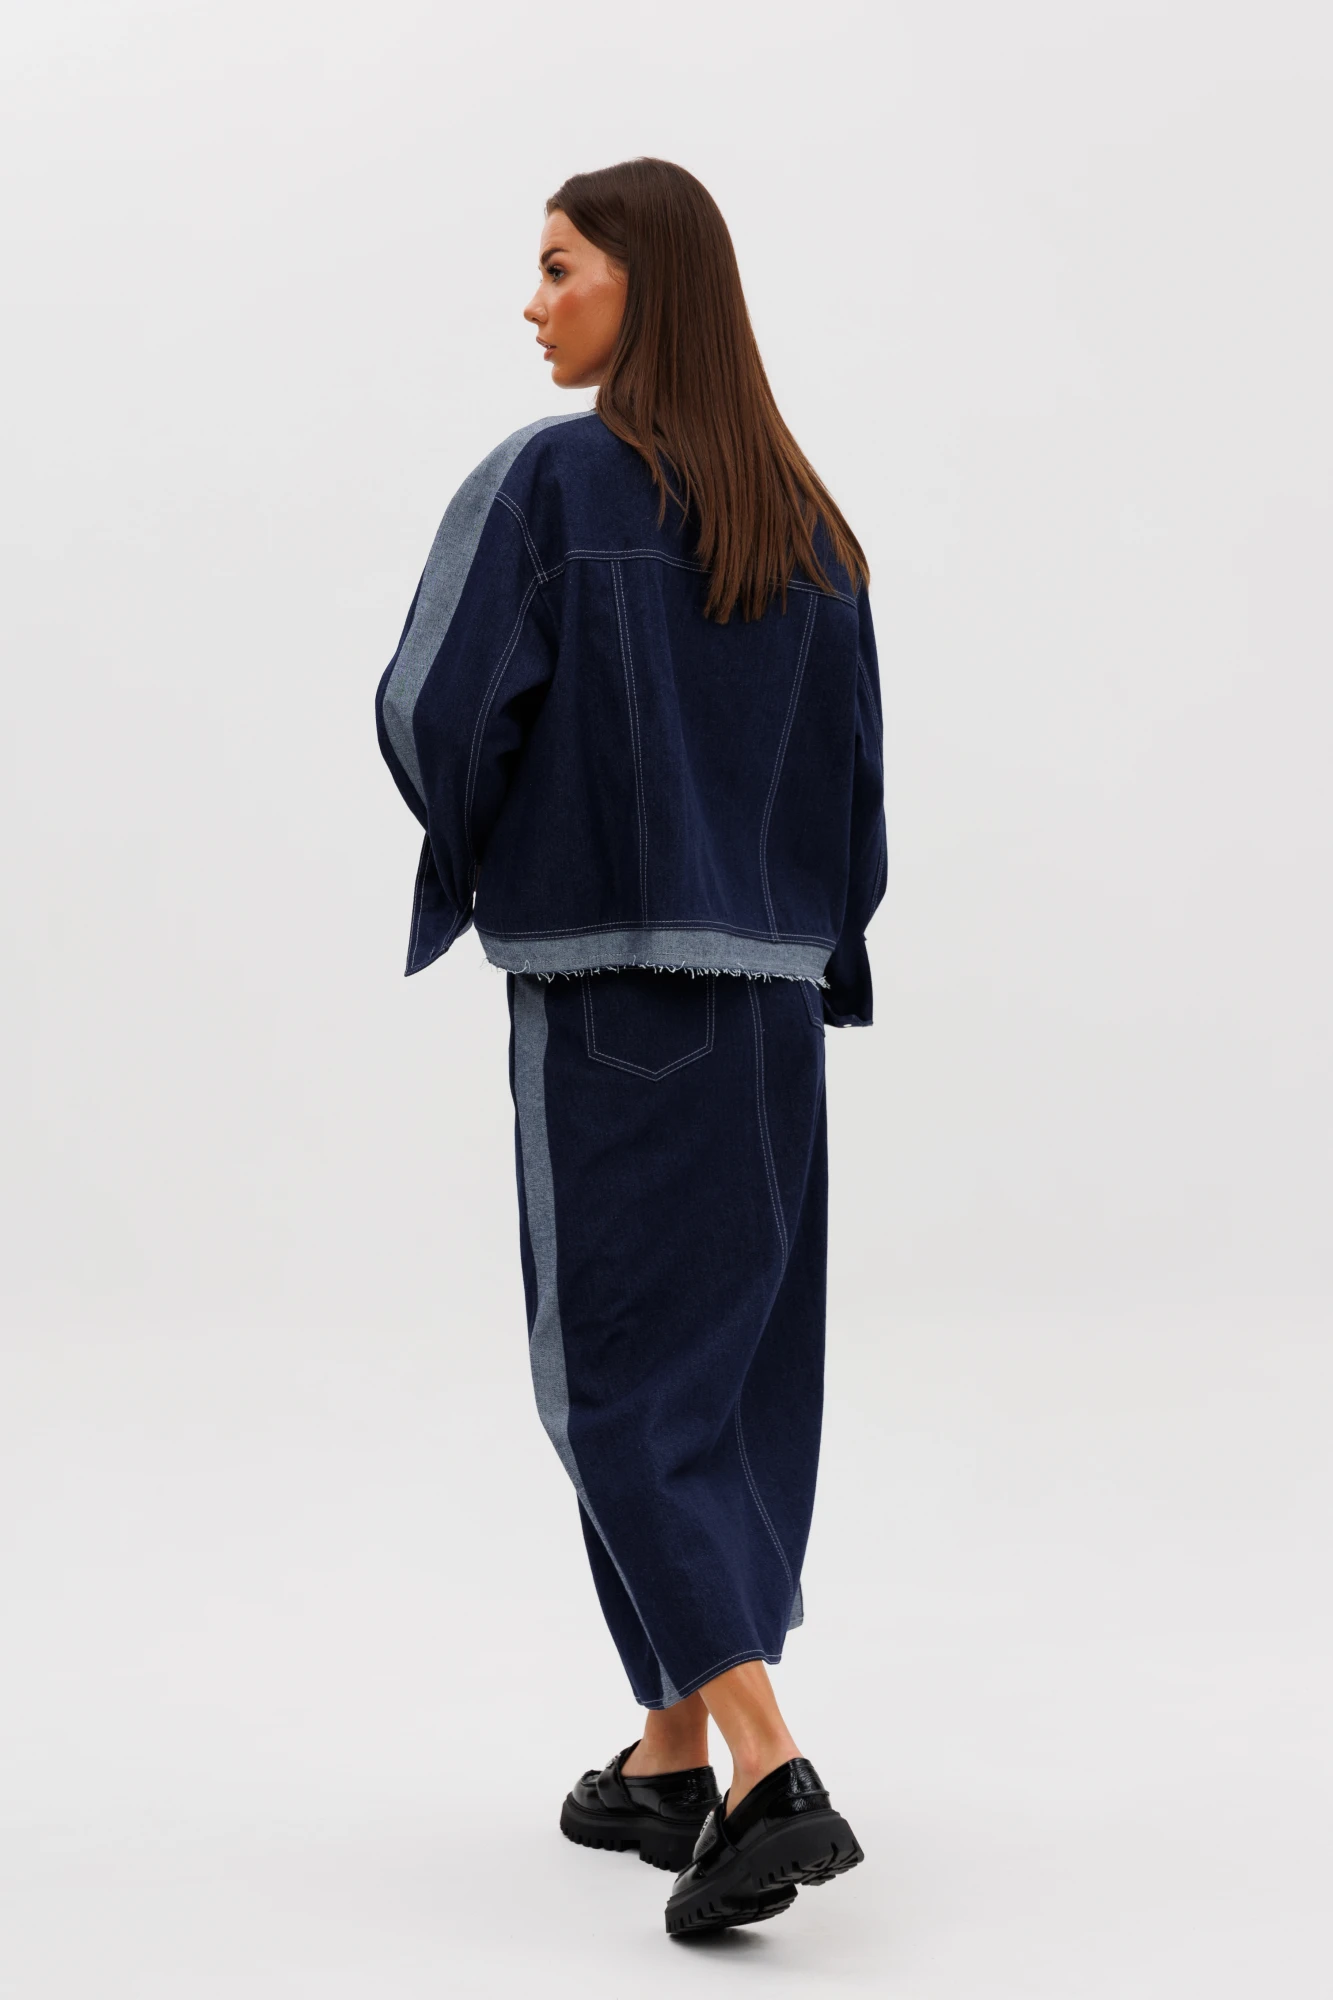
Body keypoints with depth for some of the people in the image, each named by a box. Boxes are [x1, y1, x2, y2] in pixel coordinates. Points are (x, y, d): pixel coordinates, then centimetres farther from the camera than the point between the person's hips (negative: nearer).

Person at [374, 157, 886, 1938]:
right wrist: (804, 951, 16)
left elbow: (435, 709, -14)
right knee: (738, 1359, 13)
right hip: (769, 989, 6)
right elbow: (854, 768, 8)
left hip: (603, 985, -6)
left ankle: (769, 1776, -14)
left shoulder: (549, 480, -11)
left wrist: (475, 849, 7)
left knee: (623, 1377, -2)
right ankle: (673, 1757, 24)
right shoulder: (803, 514, 8)